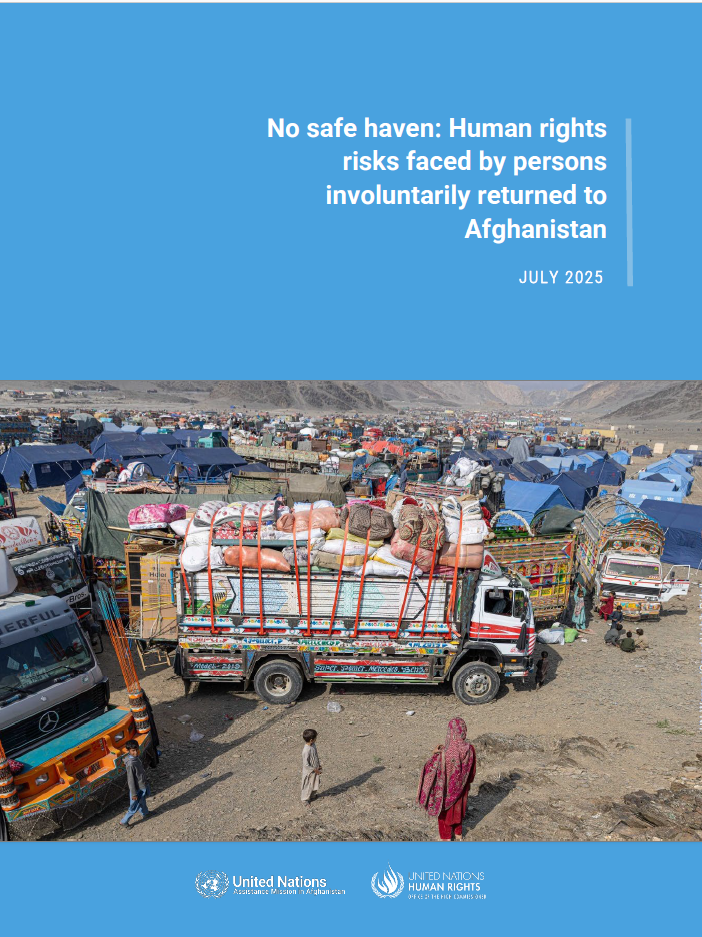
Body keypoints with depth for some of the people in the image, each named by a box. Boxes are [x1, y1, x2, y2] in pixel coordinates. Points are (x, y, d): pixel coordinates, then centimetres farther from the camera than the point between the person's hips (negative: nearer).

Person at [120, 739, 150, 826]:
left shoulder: (136, 757, -7)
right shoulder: (130, 764, -33)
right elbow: (130, 780, -25)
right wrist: (133, 794, -17)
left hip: (143, 785, 8)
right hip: (138, 789, -8)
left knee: (142, 800, 30)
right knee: (134, 807, 11)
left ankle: (145, 813, 53)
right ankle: (124, 822, 30)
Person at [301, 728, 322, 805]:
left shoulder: (313, 745, -10)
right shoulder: (306, 750, -37)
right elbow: (306, 765, -28)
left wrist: (319, 765, 5)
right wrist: (315, 770, -19)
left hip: (315, 769, 7)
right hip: (309, 772, -7)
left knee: (315, 784, 26)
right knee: (308, 786, 15)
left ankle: (312, 795, 51)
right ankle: (305, 799, 40)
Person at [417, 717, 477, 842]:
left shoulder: (445, 752, -34)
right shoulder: (470, 749, -21)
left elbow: (434, 769, -22)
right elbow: (472, 771, -5)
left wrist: (434, 754, -11)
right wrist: (466, 783, 12)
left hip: (446, 788, -4)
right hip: (461, 787, 4)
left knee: (446, 811, 20)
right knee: (459, 809, 28)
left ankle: (446, 838, 37)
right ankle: (458, 834, 46)